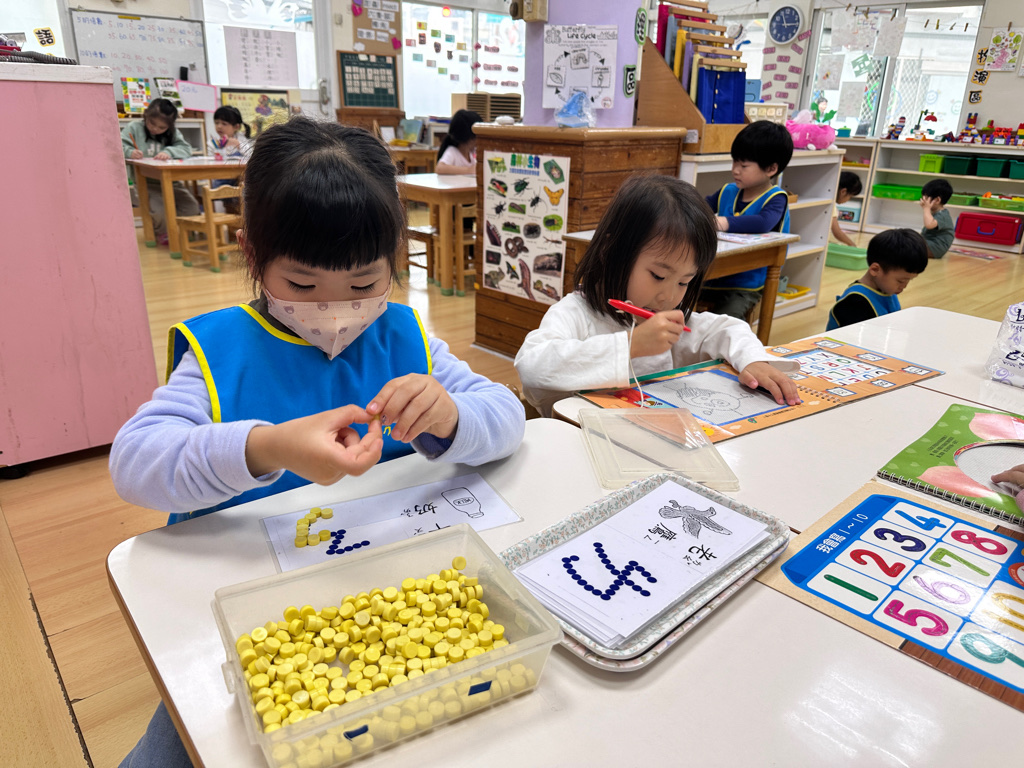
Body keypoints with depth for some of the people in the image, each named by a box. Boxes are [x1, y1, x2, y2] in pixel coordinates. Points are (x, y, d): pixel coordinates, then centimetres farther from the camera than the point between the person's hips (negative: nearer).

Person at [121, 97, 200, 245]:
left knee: (192, 208, -15)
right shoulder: (134, 128, 5)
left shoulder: (172, 133, 14)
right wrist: (130, 152, -26)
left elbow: (187, 149, -2)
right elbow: (120, 146, -4)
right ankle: (162, 232, 10)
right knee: (161, 210, -28)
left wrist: (169, 152, -21)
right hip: (144, 182, -4)